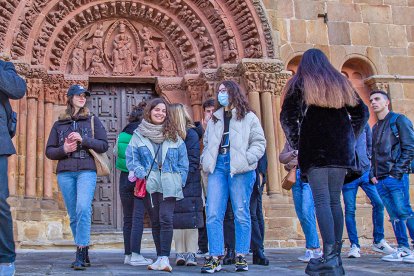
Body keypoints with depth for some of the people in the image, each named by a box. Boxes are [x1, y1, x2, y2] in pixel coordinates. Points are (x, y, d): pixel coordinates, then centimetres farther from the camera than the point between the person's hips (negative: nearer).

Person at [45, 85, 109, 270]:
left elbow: (103, 145, 3)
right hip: (65, 173, 3)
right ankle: (84, 255, 13)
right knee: (73, 215, 3)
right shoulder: (59, 124, 15)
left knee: (83, 208, -23)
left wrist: (83, 139, -11)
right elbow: (49, 151, 14)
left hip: (86, 171, -3)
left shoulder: (92, 120, 10)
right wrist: (64, 149, -7)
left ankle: (81, 253, -21)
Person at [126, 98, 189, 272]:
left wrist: (180, 180, 2)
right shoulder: (139, 135, 8)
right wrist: (141, 173, -12)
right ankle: (162, 258, 16)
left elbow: (183, 160, 11)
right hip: (150, 184, 1)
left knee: (166, 219, -14)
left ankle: (163, 258, -15)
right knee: (155, 221, 7)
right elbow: (131, 157, 3)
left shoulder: (173, 135, 11)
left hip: (169, 185, -1)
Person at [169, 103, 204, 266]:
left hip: (189, 184, -5)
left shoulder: (191, 134, -4)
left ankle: (190, 254, 2)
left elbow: (193, 161, -9)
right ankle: (180, 253, 9)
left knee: (190, 220, -2)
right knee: (176, 220, 4)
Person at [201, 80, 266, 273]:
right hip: (217, 166, 4)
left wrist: (247, 159, -13)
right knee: (213, 213, -6)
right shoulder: (214, 119, 24)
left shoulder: (248, 117, 8)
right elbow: (207, 144, 25)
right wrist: (205, 160, 7)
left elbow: (259, 142, 1)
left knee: (241, 213, 1)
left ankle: (241, 256, 9)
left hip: (239, 169, -4)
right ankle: (215, 257, -4)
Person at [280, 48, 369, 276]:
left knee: (321, 200, -9)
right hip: (340, 150, 4)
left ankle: (329, 256, -19)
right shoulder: (341, 82, 17)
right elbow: (362, 113, 16)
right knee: (334, 200, 9)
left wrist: (294, 142, 6)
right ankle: (336, 255, 9)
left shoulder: (300, 84, 5)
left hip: (314, 148, -4)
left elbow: (288, 117, -5)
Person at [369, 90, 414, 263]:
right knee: (394, 216, 6)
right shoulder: (375, 128, 21)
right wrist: (373, 174, 8)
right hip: (381, 179, 7)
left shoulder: (399, 120, 0)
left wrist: (397, 172, -13)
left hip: (396, 177, -7)